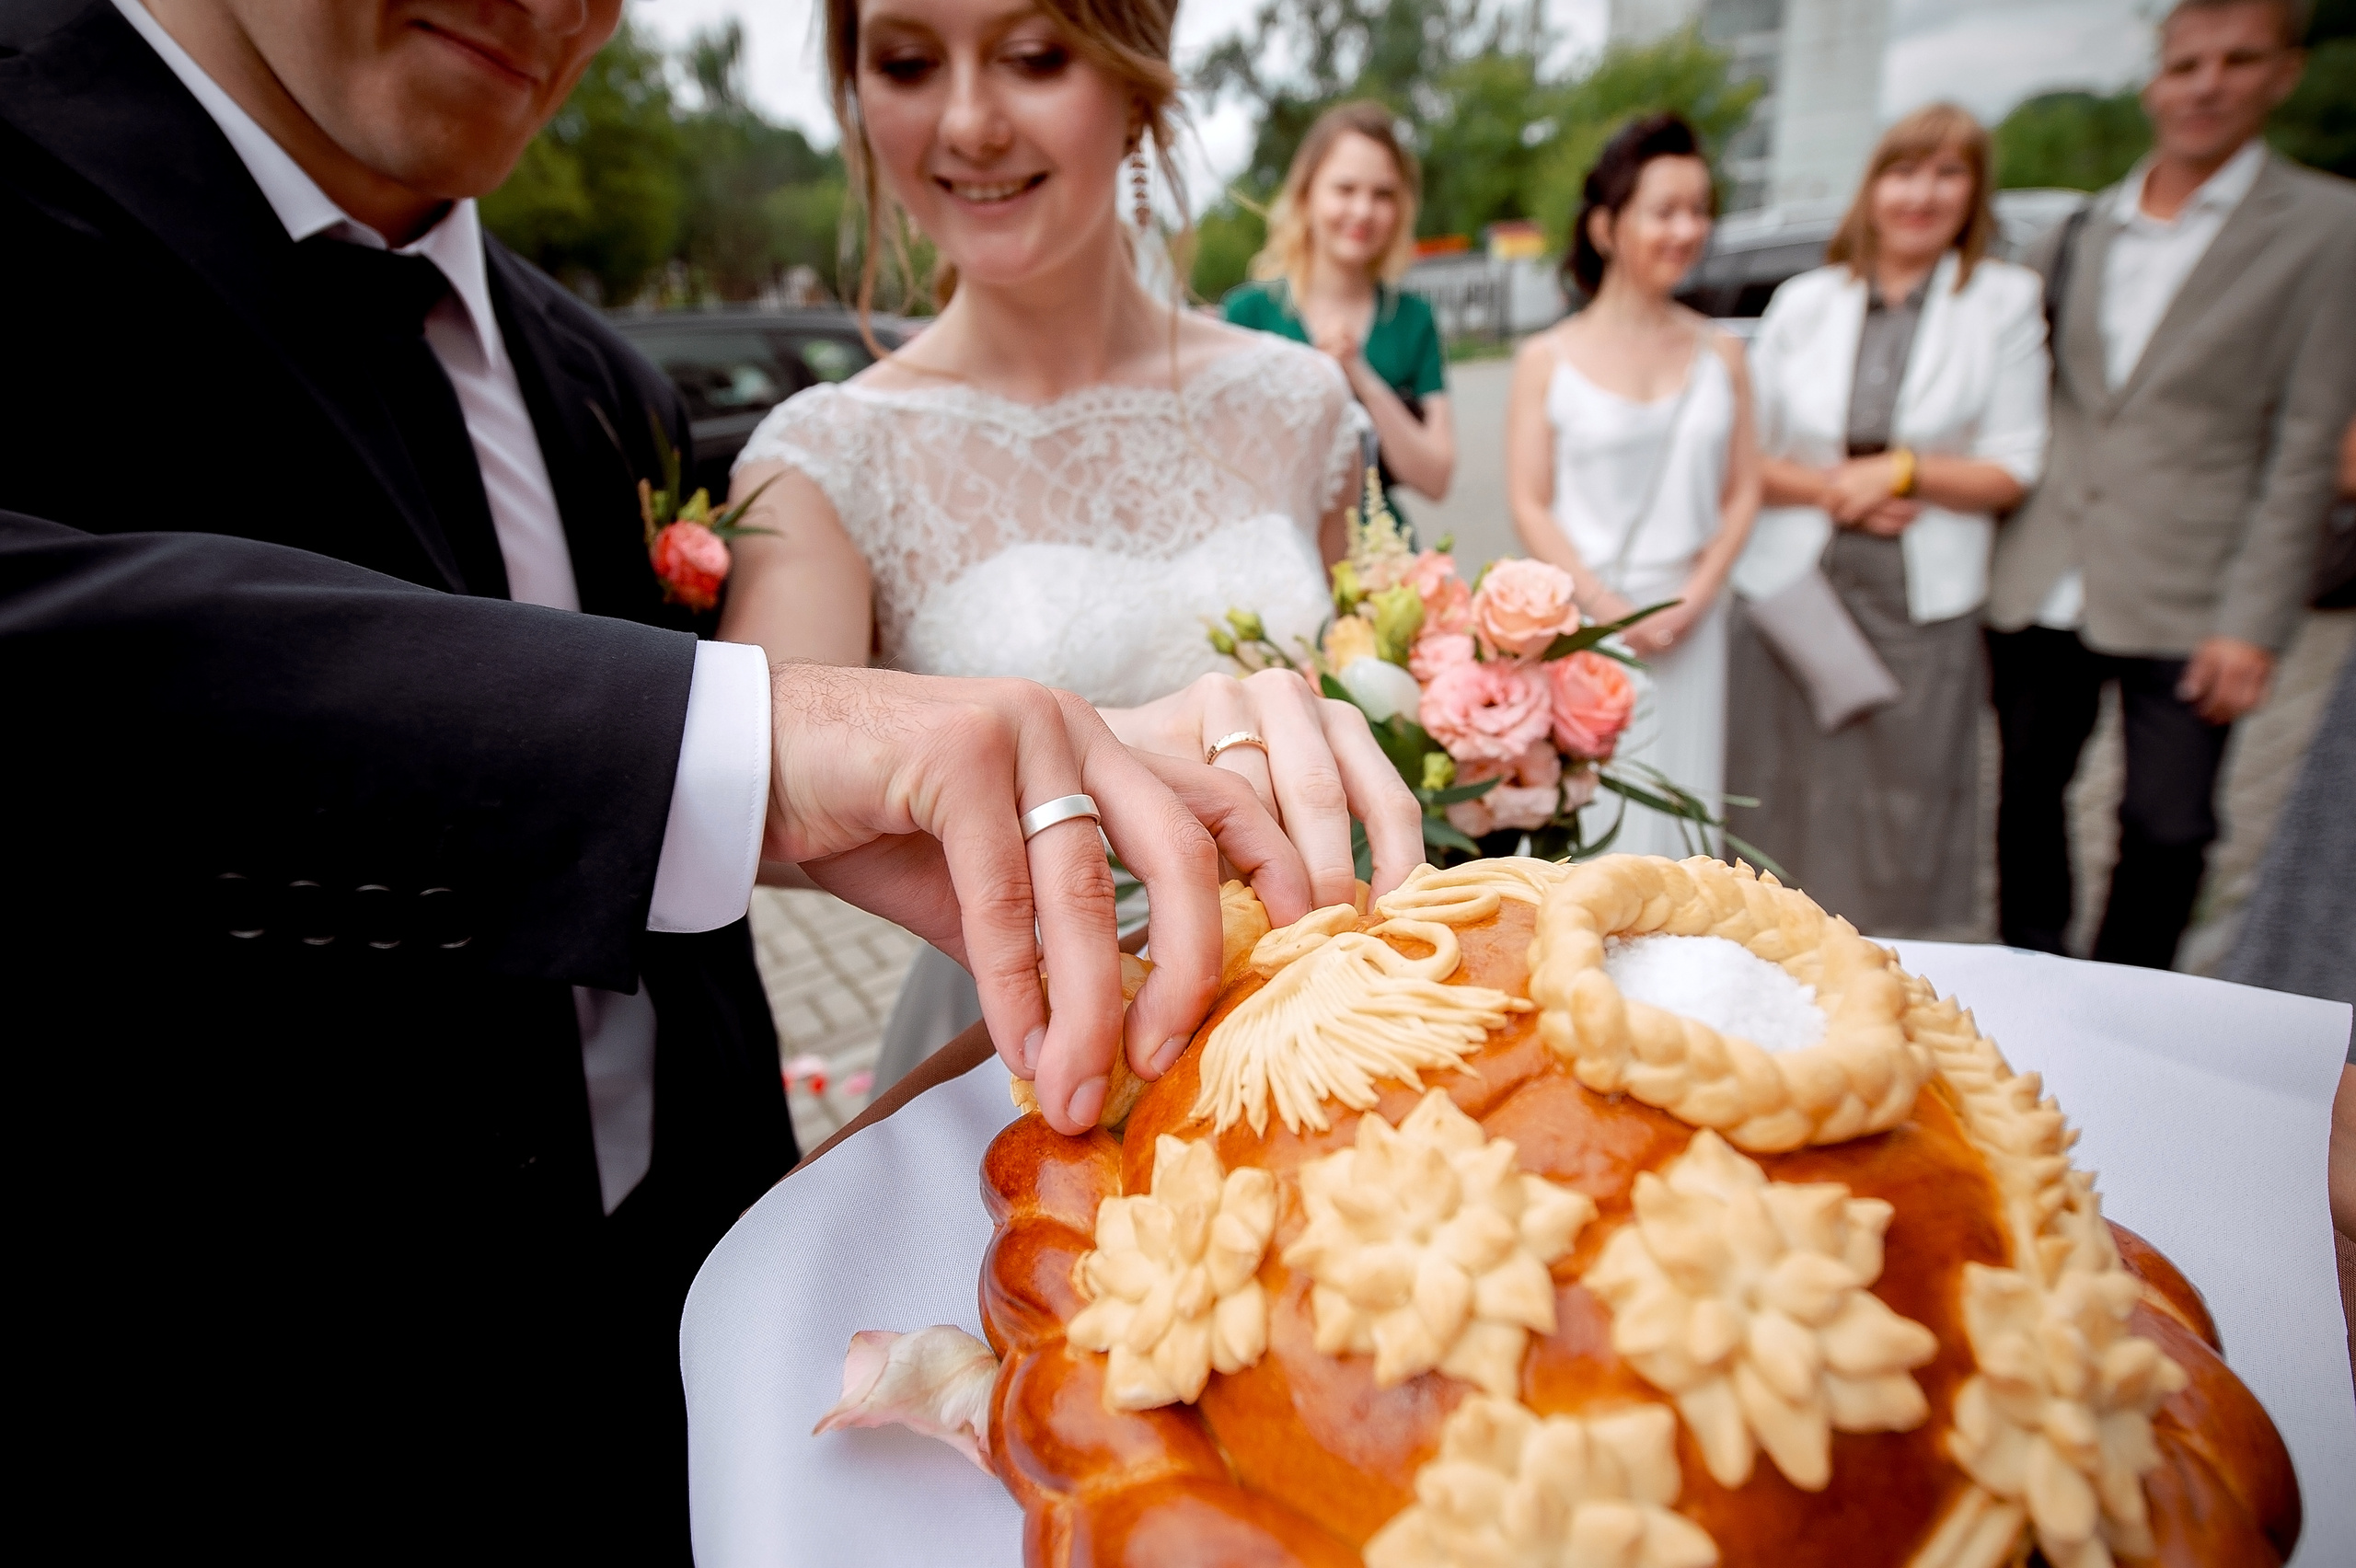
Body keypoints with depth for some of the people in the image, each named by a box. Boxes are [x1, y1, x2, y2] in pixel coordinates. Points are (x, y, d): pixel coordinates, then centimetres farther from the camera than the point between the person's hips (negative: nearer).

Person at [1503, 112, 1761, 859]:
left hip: (1690, 623, 3)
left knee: (1678, 805, 8)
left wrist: (1694, 598, -6)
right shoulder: (1547, 360, 0)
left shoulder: (1720, 353, 9)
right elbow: (1530, 504, -4)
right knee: (1586, 812, 0)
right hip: (1582, 622, -3)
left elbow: (1743, 491, 8)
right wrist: (1608, 607, -12)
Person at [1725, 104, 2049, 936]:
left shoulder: (2008, 300, 5)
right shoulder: (1804, 301, 9)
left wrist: (1903, 473, -11)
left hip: (1921, 608, -1)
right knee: (1784, 818, 5)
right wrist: (1829, 488, -8)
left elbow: (2012, 470, 3)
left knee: (1901, 832, 3)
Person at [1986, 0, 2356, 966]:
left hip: (2182, 609, -3)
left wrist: (2254, 622, -11)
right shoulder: (2078, 232, 10)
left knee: (2167, 832, 0)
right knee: (2028, 804, 12)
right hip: (2041, 591, 3)